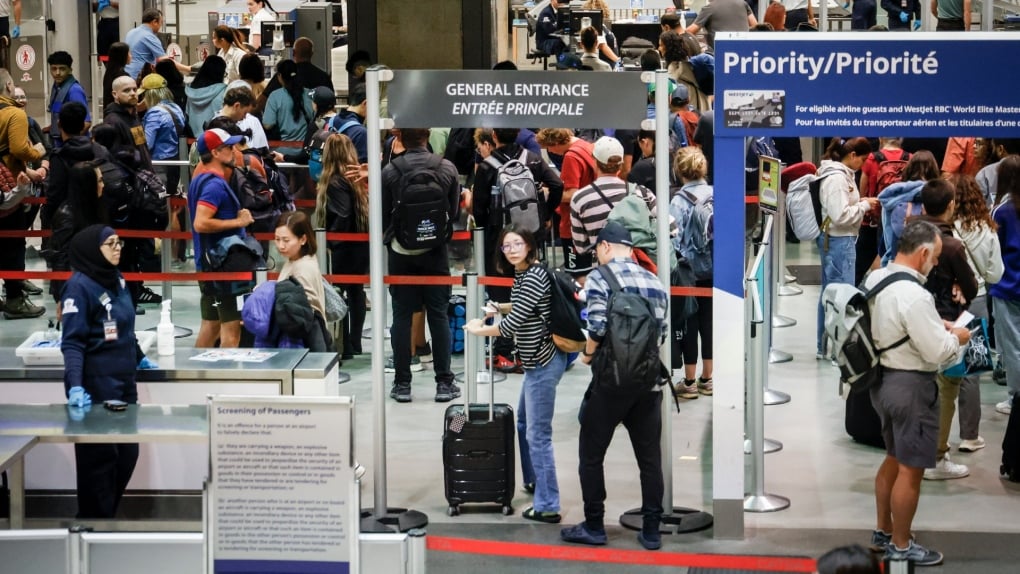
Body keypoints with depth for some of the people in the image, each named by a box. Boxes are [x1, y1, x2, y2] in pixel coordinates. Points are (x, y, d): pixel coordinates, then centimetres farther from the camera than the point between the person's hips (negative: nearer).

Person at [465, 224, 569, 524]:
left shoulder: (534, 277, -18)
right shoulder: (522, 274, 11)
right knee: (524, 422, 25)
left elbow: (512, 325, -19)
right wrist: (499, 308, 13)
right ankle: (533, 481, 42)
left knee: (538, 434, -9)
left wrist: (479, 330, -6)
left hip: (544, 363, -11)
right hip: (538, 361, 11)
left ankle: (547, 506, -7)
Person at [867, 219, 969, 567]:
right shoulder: (913, 295, -27)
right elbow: (937, 352, -23)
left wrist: (936, 325, 8)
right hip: (911, 386, -9)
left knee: (894, 459, 24)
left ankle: (883, 533, 37)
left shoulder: (876, 279, 1)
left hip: (883, 379, 9)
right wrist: (957, 338, -4)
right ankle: (900, 546, 17)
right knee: (910, 470, 5)